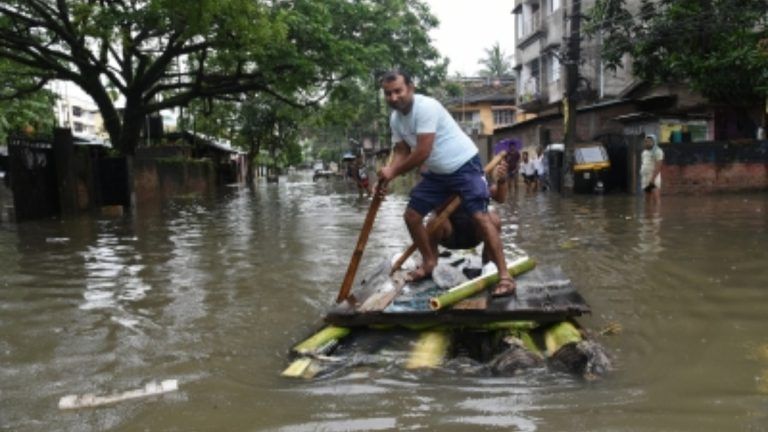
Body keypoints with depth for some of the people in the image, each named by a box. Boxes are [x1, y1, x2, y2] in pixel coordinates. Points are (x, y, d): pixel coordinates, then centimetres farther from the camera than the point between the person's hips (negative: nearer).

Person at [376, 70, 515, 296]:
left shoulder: (426, 107, -25)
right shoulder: (395, 118, 1)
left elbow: (423, 153, -29)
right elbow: (401, 152, 5)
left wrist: (394, 172, -19)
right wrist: (388, 172, -16)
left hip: (464, 166, -8)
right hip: (436, 173, 8)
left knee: (480, 216, -18)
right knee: (411, 215, 8)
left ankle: (504, 275, -14)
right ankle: (429, 262, 26)